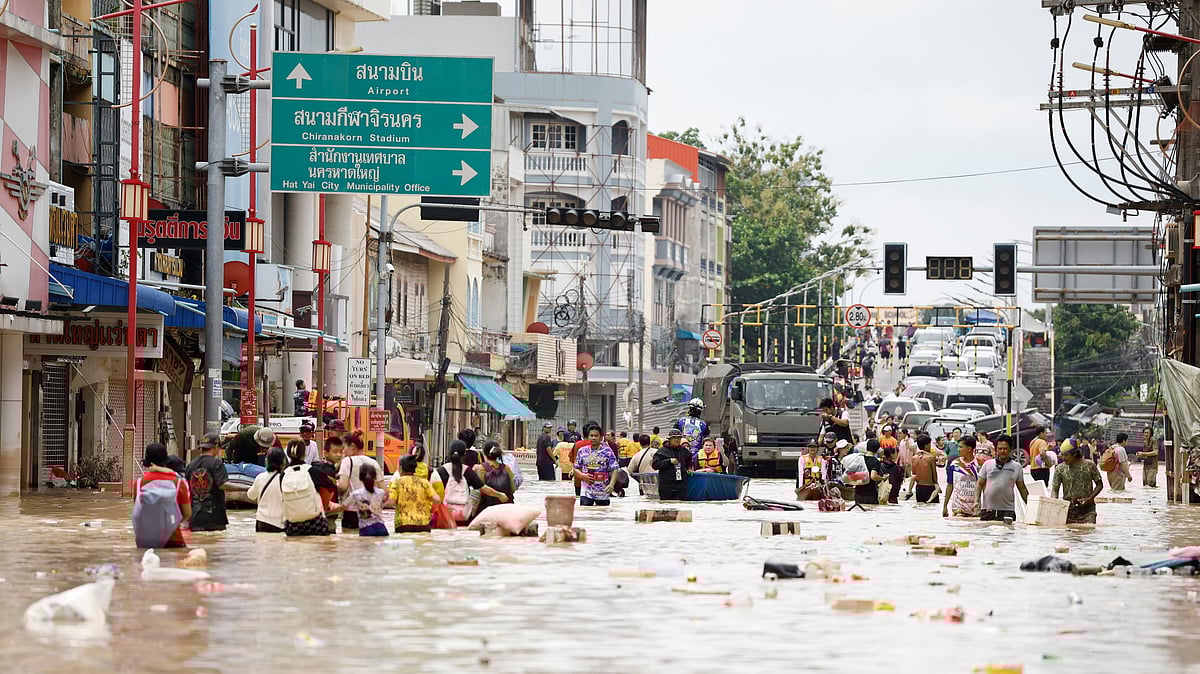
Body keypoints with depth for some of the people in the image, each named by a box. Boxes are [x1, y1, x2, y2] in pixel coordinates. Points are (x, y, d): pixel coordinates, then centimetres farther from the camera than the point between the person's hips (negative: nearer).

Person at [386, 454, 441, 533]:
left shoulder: (397, 482, 3)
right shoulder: (424, 482, 9)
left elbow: (391, 502, -8)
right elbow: (437, 500, 0)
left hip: (404, 525, -2)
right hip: (423, 525, 2)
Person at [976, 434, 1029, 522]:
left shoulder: (1017, 467, 8)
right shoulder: (987, 464, 8)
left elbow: (1022, 489, 13)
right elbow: (979, 484, 10)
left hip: (1007, 511, -1)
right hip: (987, 510, 1)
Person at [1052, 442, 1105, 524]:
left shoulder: (1089, 465, 0)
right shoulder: (1060, 469, 2)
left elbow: (1099, 485, 8)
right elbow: (1055, 489, 1)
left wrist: (1089, 499, -7)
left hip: (1087, 509, -1)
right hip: (1068, 510, 1)